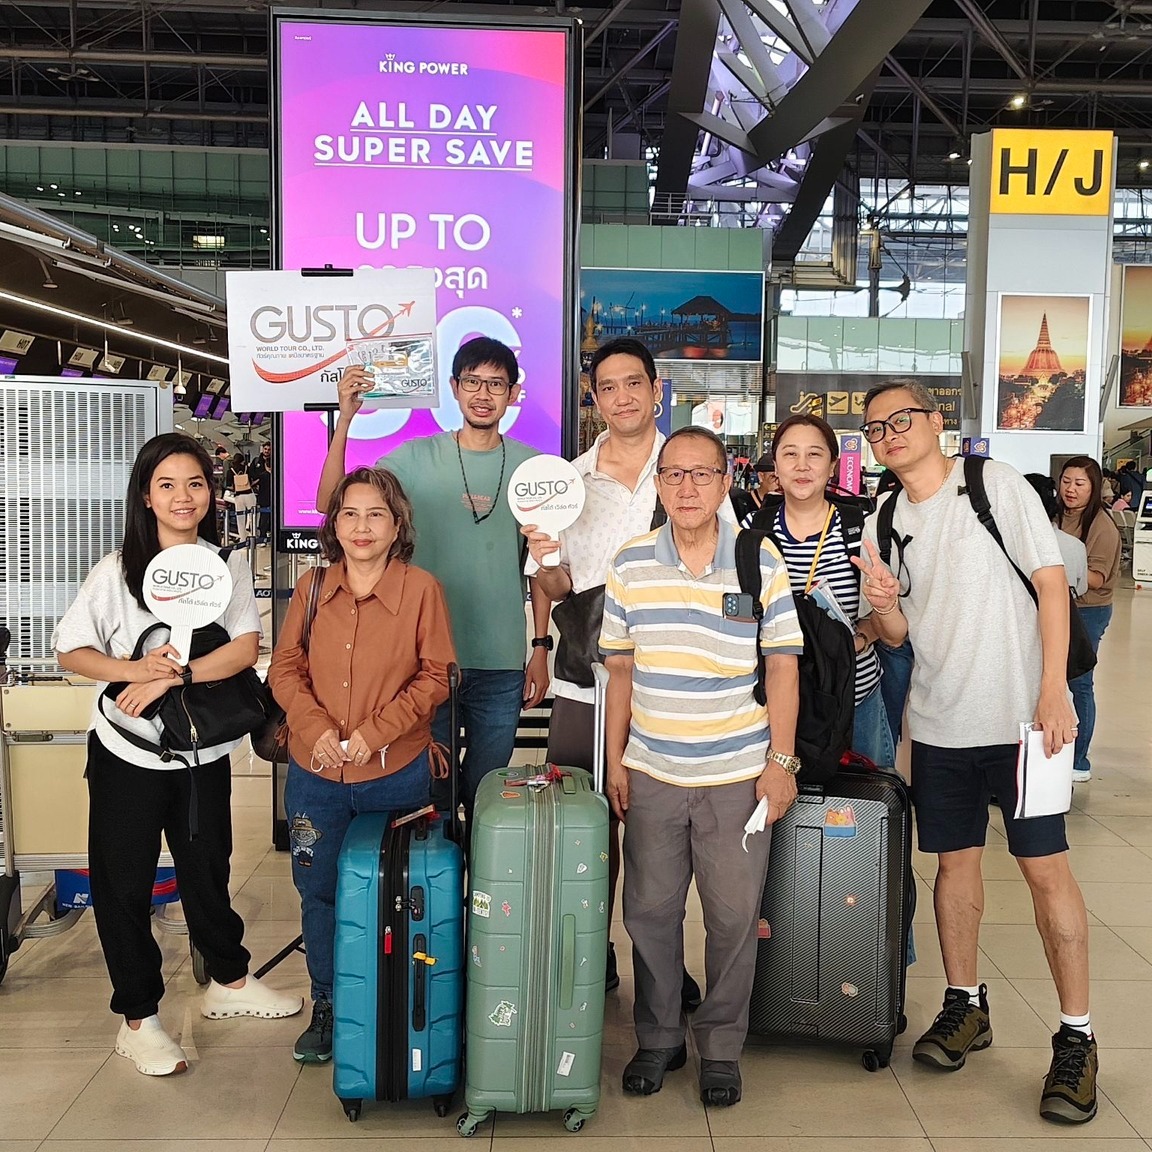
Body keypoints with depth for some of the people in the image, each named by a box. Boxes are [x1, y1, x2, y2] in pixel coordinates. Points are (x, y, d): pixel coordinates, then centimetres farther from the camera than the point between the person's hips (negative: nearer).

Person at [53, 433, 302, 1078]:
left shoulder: (228, 566, -3)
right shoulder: (118, 570, -8)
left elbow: (246, 648, -13)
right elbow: (71, 651, -6)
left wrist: (173, 677, -25)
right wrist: (135, 671, -23)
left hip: (204, 751, 2)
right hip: (126, 754, -1)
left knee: (208, 871, 18)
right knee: (124, 885, 8)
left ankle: (229, 982, 39)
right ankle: (138, 1019, 25)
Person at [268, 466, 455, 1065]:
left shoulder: (421, 588, -7)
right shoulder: (312, 588, 2)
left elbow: (436, 675, -6)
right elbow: (285, 669, 5)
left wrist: (376, 732, -15)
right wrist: (316, 727, -12)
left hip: (398, 773, -3)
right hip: (316, 774, 3)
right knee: (318, 892, 14)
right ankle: (326, 1006, 34)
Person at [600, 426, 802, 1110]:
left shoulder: (761, 562, -3)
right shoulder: (630, 565, 1)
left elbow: (783, 666, -1)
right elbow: (621, 670, 6)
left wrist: (780, 760, -5)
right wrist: (615, 760, 5)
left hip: (739, 774, -1)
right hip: (651, 773, 2)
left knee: (735, 915, 7)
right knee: (649, 911, 11)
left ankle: (722, 1047, 26)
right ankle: (658, 1039, 30)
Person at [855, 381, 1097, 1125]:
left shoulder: (998, 484, -5)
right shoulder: (883, 523, 7)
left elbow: (1052, 583, -7)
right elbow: (897, 635, 10)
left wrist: (1054, 690, -14)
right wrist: (884, 603, -14)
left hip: (1020, 716, -4)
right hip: (939, 722, 5)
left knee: (1046, 867, -2)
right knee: (956, 859, 13)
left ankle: (1077, 1037, 11)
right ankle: (966, 1006, 28)